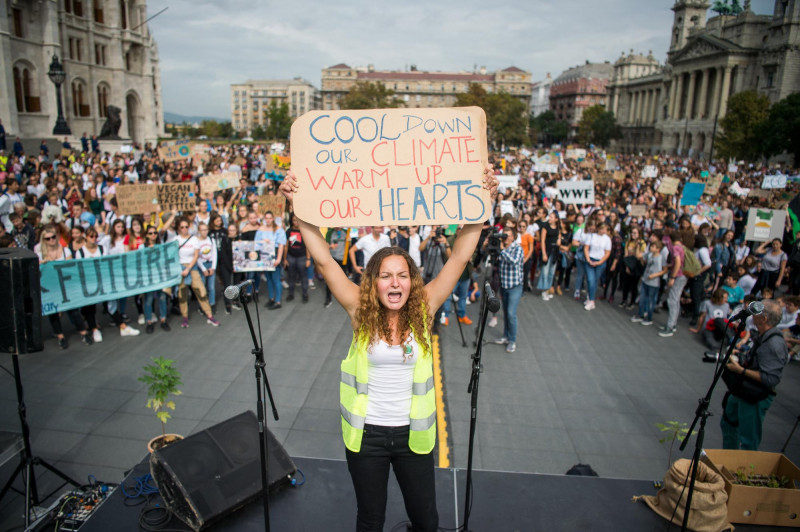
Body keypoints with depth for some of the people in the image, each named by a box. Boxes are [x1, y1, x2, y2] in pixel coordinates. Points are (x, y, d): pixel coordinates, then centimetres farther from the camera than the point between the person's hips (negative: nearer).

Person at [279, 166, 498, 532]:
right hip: (366, 433, 0)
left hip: (414, 433, 1)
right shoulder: (361, 312, -12)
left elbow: (460, 257, -14)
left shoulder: (423, 310, -10)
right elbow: (323, 259, -18)